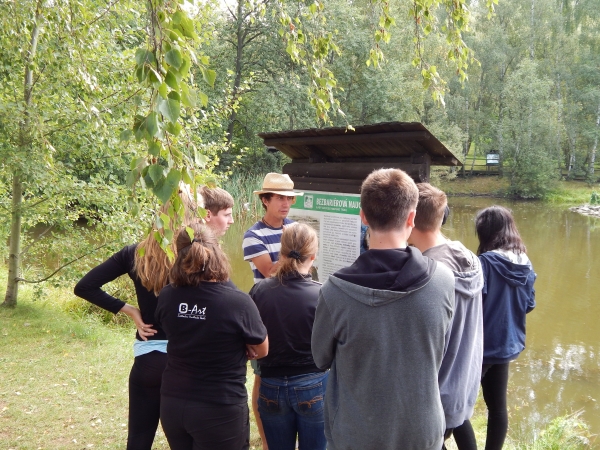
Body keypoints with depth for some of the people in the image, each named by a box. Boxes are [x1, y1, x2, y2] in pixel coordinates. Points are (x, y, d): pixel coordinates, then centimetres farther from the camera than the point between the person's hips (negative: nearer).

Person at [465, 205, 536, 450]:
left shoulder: (486, 262, -20)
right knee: (497, 405, 16)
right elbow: (529, 305, 10)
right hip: (507, 344, 7)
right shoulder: (525, 264, 2)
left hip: (482, 345, -7)